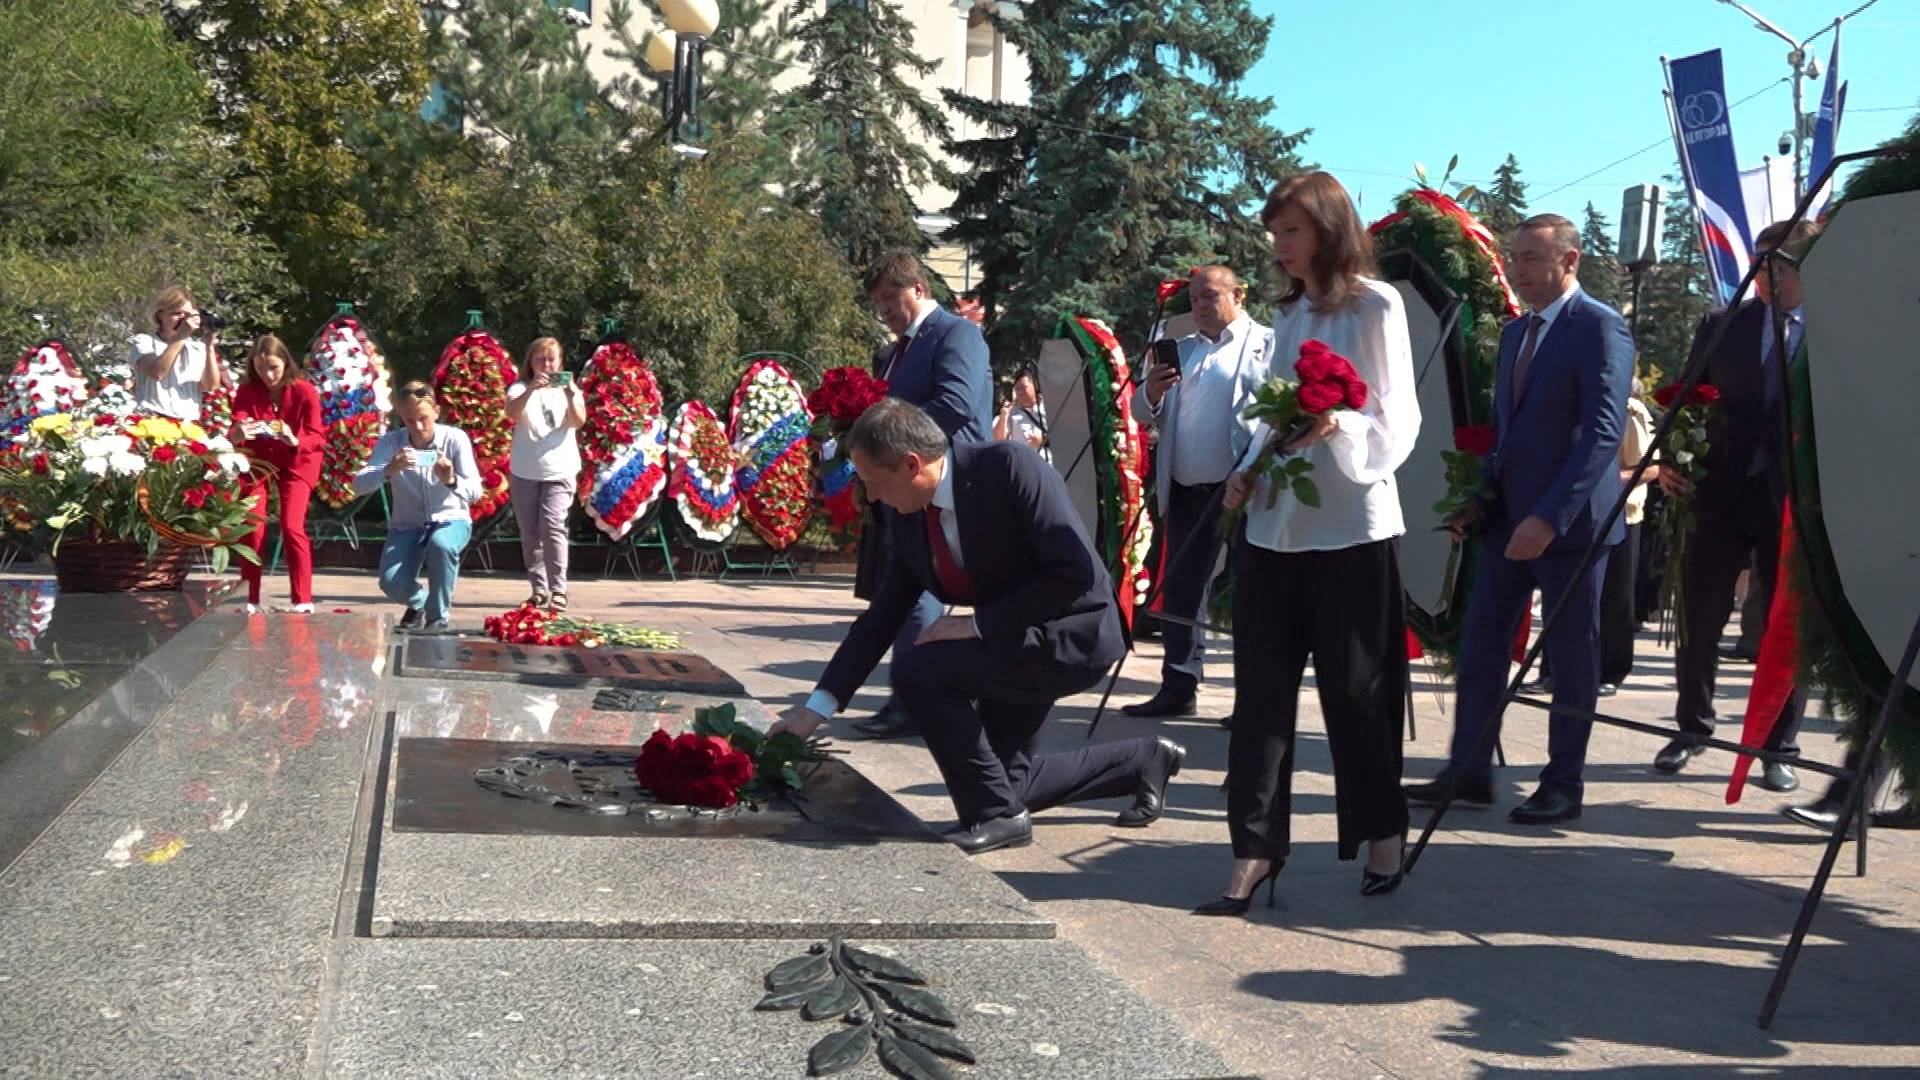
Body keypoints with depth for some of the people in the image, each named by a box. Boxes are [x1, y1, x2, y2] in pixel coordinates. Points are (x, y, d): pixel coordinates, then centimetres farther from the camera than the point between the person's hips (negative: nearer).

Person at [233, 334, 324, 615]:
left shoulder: (305, 391, -19)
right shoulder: (246, 390, -11)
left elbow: (318, 438, -20)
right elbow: (236, 428, -21)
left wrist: (294, 441, -41)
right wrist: (240, 433, -45)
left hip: (296, 461, -2)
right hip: (258, 459, 2)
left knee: (292, 528, -14)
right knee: (252, 528, -4)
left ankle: (303, 601, -8)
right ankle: (250, 600, 7)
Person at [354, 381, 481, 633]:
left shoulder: (455, 438, -13)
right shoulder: (391, 442, -10)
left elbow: (475, 492, -18)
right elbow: (358, 485, -20)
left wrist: (451, 481, -40)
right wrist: (388, 470, -40)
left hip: (450, 520, -2)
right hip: (407, 525, 2)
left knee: (441, 545, -38)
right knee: (392, 584, -22)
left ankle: (439, 616, -12)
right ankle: (418, 601, 19)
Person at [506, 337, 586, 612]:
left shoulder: (568, 388, 7)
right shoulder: (521, 388, 4)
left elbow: (579, 421, -10)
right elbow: (512, 412, -17)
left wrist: (571, 396, -28)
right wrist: (532, 389, -32)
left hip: (560, 472, -2)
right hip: (524, 472, 2)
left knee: (552, 527, -17)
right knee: (530, 533, 7)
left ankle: (558, 590, -16)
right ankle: (539, 589, 17)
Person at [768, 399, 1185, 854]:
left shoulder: (1010, 467, -25)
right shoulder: (907, 518, -2)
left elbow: (1076, 572, -28)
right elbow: (882, 616, 4)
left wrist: (979, 624, -25)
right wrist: (819, 705, 0)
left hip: (1072, 632, -9)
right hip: (1008, 644, 9)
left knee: (918, 671, -24)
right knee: (1006, 782, 16)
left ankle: (997, 815, -9)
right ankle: (1143, 760, 33)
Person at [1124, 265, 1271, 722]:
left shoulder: (1266, 344, 0)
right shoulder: (1181, 350, 20)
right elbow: (1146, 413, 19)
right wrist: (1151, 393, -3)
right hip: (1186, 492, 6)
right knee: (1180, 591, 9)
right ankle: (1177, 688, 17)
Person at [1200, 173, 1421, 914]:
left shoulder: (1376, 305, -4)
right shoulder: (1288, 312, 15)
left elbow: (1400, 421, -8)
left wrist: (1337, 426, -27)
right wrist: (1250, 469, 0)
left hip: (1350, 525, -6)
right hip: (1273, 523, 6)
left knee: (1354, 689, 4)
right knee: (1261, 688, 2)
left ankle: (1382, 834, 22)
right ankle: (1255, 847, 7)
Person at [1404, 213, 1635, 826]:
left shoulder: (1600, 327, -11)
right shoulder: (1515, 332, 15)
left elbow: (1603, 432, -19)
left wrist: (1550, 517, -24)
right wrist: (1481, 499, 8)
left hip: (1568, 523, -8)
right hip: (1507, 520, 8)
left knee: (1571, 659, 4)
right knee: (1479, 647, 7)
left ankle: (1564, 786, 15)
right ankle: (1469, 773, 15)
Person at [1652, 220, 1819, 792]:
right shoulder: (1720, 327, 7)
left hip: (1796, 498, -2)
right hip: (1722, 491, 2)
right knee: (1699, 619, 7)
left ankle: (1779, 747, 19)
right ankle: (1693, 727, 25)